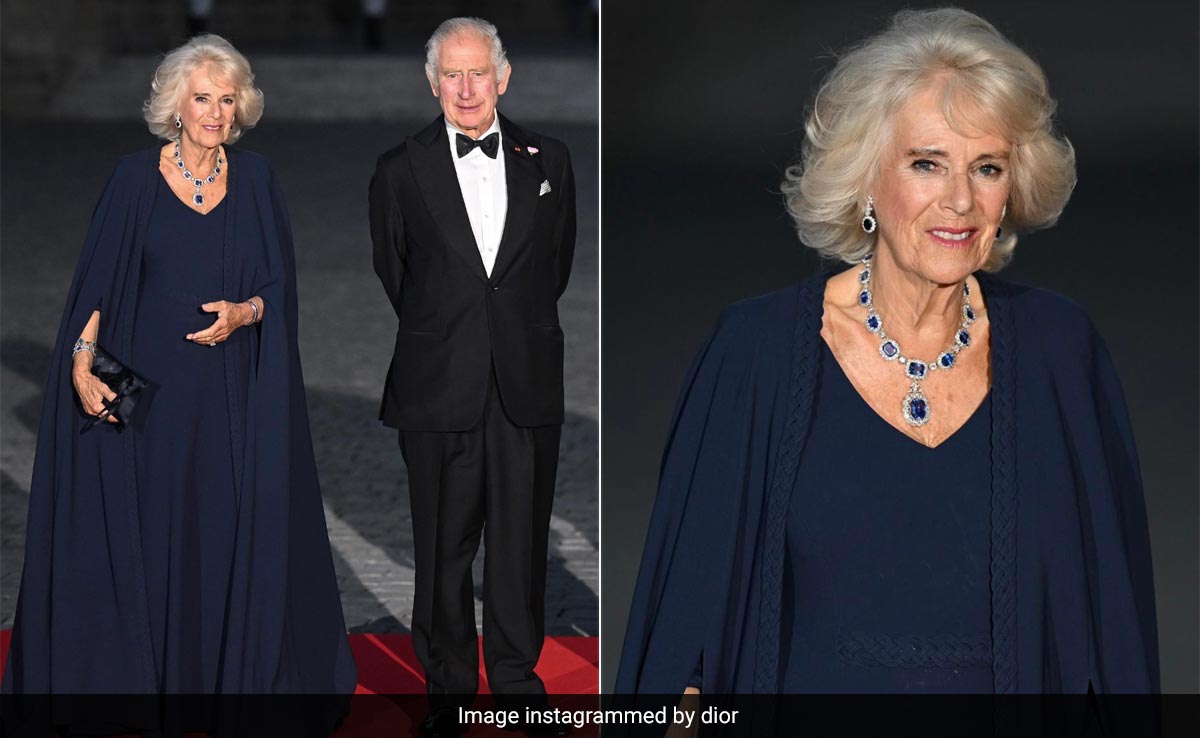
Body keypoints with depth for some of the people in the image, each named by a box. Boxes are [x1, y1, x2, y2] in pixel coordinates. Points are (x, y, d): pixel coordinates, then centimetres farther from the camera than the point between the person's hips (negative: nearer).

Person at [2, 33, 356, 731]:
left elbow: (280, 284, 6)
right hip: (154, 386, -1)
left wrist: (243, 312, -14)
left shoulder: (256, 179, 4)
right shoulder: (137, 177, -1)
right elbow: (98, 279, -2)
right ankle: (150, 671, 14)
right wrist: (82, 362, -14)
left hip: (236, 391, 2)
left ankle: (240, 668, 16)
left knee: (235, 527, 4)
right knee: (150, 529, 3)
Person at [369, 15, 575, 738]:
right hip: (439, 390, -1)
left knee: (522, 542, 8)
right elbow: (393, 279, 10)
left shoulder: (549, 159, 6)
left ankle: (518, 678, 24)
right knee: (443, 548, 5)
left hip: (528, 387, 1)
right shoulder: (401, 170, 1)